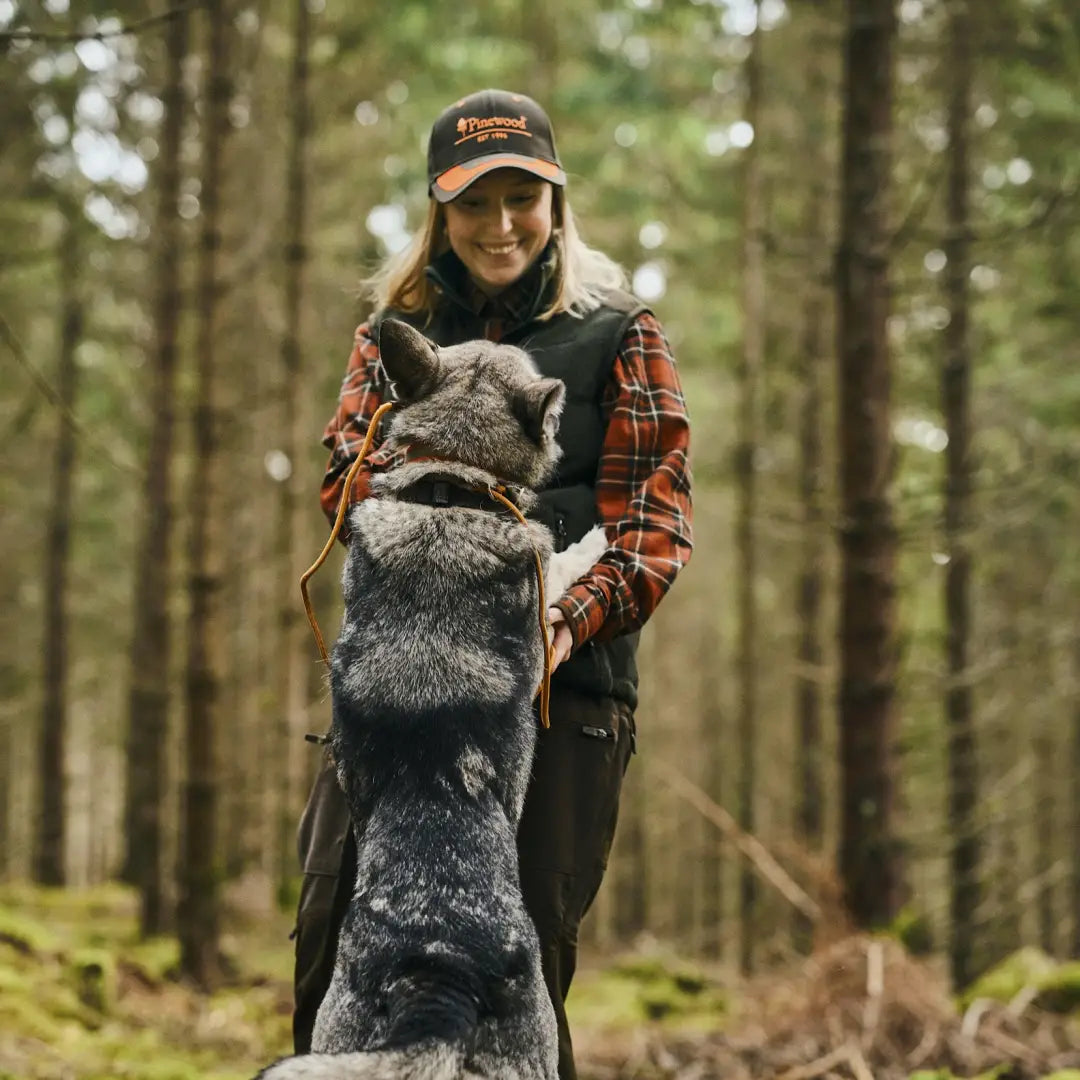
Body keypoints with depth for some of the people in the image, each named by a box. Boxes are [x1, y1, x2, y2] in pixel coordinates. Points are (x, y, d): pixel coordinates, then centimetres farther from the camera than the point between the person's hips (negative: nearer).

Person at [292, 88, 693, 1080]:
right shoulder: (394, 333, 19)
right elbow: (344, 478, 9)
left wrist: (580, 616, -19)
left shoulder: (617, 335, 8)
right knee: (334, 938, -2)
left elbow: (656, 516, 0)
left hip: (561, 681, -3)